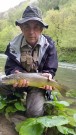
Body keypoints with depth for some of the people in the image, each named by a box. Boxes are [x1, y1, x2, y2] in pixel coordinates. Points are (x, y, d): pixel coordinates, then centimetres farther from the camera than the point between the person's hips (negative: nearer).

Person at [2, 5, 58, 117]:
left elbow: (50, 70, -8)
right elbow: (10, 68, -13)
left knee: (35, 112, -22)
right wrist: (16, 74, -37)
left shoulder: (49, 45, -12)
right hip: (20, 79, 2)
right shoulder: (14, 45, -10)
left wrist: (47, 76, -32)